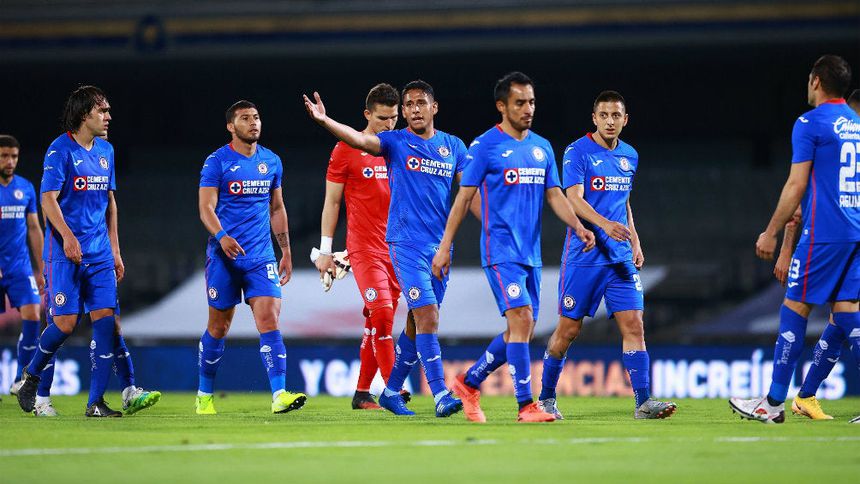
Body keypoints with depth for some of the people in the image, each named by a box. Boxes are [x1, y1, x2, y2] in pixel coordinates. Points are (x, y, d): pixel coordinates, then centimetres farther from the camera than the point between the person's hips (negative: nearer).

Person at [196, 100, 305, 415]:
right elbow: (206, 207, -11)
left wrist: (286, 250, 17)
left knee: (269, 319, -12)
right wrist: (222, 236, -29)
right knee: (218, 327, 6)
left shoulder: (271, 162, 11)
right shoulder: (217, 162, -4)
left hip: (261, 256, 3)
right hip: (224, 256, -3)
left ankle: (279, 395, -20)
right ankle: (204, 395, 21)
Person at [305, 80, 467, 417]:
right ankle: (441, 395, -17)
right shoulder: (395, 142, -1)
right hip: (406, 243, -5)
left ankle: (392, 391, 25)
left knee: (418, 323, 11)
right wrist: (324, 120, -34)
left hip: (441, 246, 5)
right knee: (427, 317, -15)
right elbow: (360, 140, -17)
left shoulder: (453, 147, 10)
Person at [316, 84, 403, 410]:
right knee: (382, 313, -17)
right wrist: (325, 250, -1)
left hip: (396, 247, 4)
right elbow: (332, 201, 2)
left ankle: (362, 393, 14)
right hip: (364, 248, -4)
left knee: (377, 321, 7)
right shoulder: (346, 149, -2)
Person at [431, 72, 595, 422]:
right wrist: (445, 246, -5)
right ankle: (526, 404, -15)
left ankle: (469, 383, 25)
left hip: (531, 253, 7)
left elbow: (554, 195, 13)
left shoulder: (542, 147, 13)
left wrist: (578, 226, -4)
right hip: (500, 250, -7)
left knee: (521, 331, 7)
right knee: (521, 319, -18)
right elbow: (464, 197, -3)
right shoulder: (485, 146, -5)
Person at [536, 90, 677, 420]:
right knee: (568, 329, 2)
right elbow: (574, 199, -18)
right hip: (583, 256, -5)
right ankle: (546, 398, 18)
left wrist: (634, 241, 17)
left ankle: (643, 402, -11)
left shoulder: (629, 156, 13)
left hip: (620, 257, 5)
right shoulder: (578, 152, -7)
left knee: (633, 325, -7)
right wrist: (605, 224, -34)